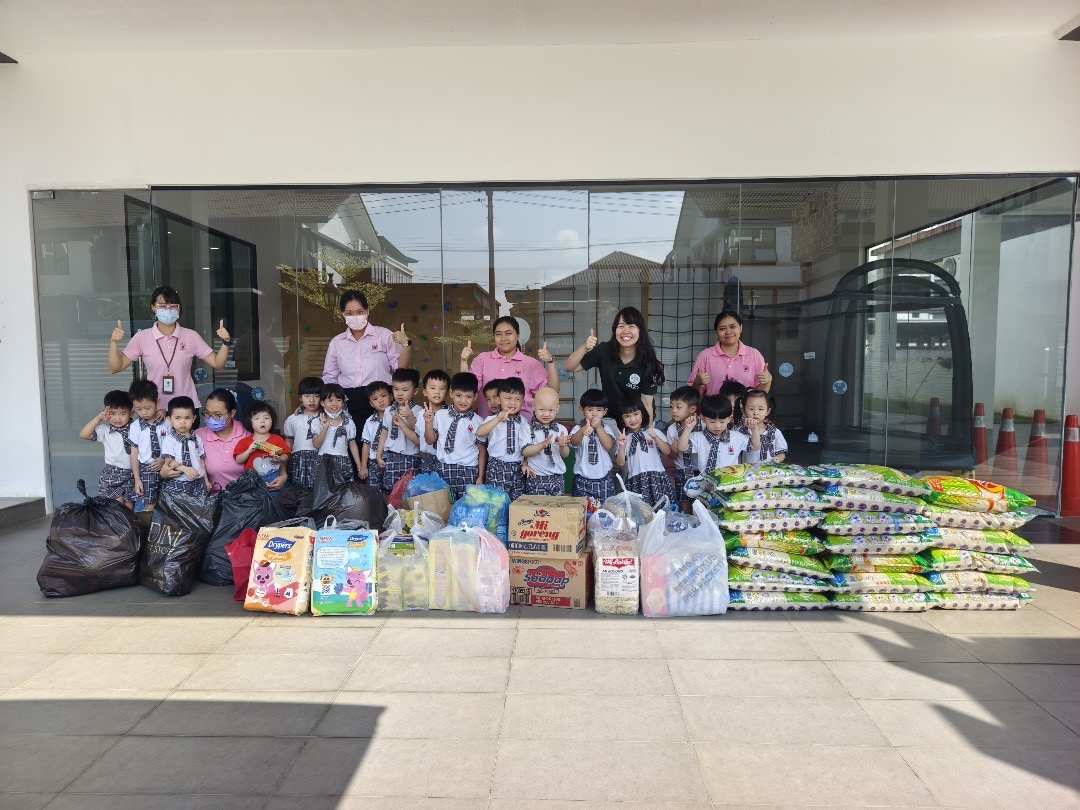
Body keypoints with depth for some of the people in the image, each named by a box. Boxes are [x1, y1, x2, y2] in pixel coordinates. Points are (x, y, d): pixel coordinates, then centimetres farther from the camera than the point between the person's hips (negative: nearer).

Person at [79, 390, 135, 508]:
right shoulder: (105, 430, -5)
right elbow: (83, 434, -15)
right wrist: (99, 418, -17)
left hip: (131, 473, 1)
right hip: (112, 474, -1)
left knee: (129, 507, 11)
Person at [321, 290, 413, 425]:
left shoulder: (384, 335, 2)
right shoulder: (336, 342, 11)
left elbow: (400, 368, 0)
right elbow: (329, 377, 19)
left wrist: (406, 344, -15)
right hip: (348, 404, 2)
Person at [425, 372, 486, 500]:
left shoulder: (478, 421, -3)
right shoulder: (440, 415, 1)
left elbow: (482, 450, 2)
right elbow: (430, 440, 8)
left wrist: (480, 477, 1)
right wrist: (428, 422, -8)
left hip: (468, 471, -1)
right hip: (444, 469, 1)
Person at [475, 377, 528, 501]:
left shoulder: (523, 421, 5)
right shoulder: (492, 420, -3)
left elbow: (525, 446, 7)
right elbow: (479, 433, -22)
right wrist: (498, 419, -30)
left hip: (517, 468, 2)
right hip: (497, 468, -2)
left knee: (518, 501, 5)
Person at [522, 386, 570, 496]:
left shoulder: (561, 429, 3)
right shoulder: (528, 428, -5)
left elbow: (565, 454, 5)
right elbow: (525, 452, -12)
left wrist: (562, 445, -17)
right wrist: (542, 445, -27)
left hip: (557, 477, 3)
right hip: (535, 477, -2)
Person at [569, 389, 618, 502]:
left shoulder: (606, 428, 1)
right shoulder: (578, 428, -7)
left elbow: (609, 446, -14)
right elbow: (573, 442, -28)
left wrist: (598, 428, -18)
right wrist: (582, 431, -49)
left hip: (604, 479, 1)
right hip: (582, 480, -1)